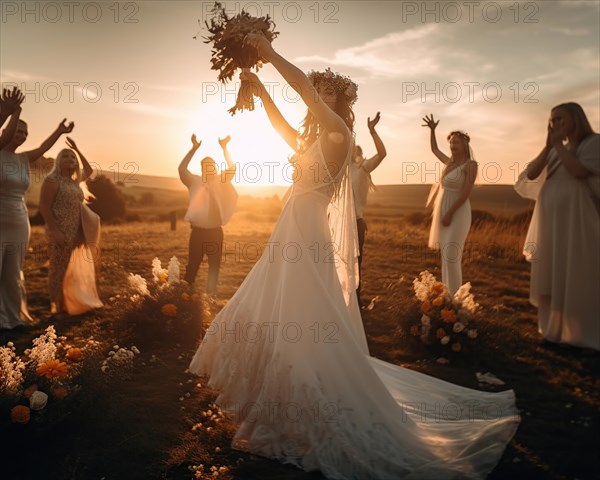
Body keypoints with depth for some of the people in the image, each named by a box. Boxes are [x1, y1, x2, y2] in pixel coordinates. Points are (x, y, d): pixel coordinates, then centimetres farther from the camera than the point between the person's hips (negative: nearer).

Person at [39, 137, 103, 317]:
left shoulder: (74, 181, 14)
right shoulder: (52, 180, -8)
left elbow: (89, 170, 32)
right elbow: (44, 207, -14)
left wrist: (78, 150, 24)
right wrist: (55, 231, -22)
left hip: (77, 233, 8)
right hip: (61, 233, -8)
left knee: (75, 269, 11)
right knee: (59, 269, -4)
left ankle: (72, 304, 20)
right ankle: (57, 307, 3)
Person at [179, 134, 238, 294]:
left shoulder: (220, 181, 3)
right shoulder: (195, 182, 0)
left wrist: (224, 148, -11)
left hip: (215, 231, 2)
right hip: (198, 230, -2)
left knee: (215, 265, 10)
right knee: (193, 264, 4)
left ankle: (211, 292, 18)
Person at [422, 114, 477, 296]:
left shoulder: (470, 165, -10)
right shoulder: (450, 162, 12)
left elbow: (466, 192, -18)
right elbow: (434, 149, 28)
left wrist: (449, 213, -21)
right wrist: (432, 129, 17)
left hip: (457, 213, -8)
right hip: (443, 212, 8)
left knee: (451, 256, -12)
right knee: (446, 254, 9)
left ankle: (454, 297, -8)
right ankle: (447, 293, 15)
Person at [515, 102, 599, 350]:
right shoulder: (555, 151, 15)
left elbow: (579, 171, -19)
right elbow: (530, 174, 4)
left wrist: (558, 144, -8)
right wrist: (549, 145, -2)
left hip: (575, 219, -6)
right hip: (550, 221, 6)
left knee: (576, 277, -3)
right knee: (552, 277, 9)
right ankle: (557, 328, 19)